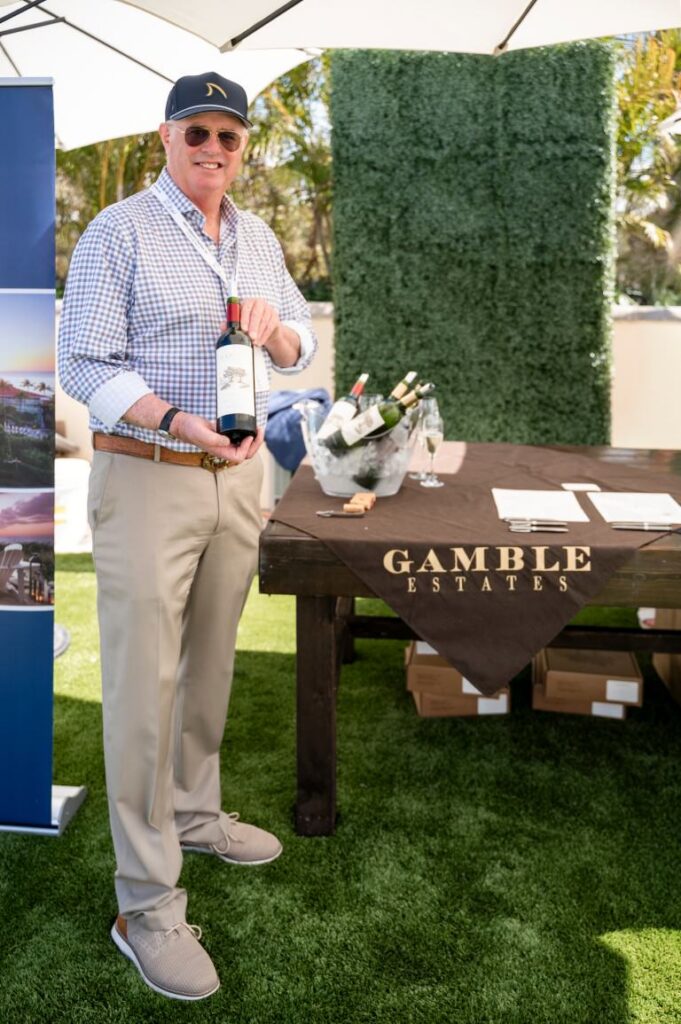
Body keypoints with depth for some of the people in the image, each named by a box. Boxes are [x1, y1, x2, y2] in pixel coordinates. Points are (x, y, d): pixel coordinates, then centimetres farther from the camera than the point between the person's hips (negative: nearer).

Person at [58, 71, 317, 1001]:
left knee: (210, 664, 15)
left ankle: (194, 814, 35)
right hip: (147, 479, -6)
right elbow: (84, 366, -12)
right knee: (145, 682, -4)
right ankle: (147, 905, 4)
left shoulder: (258, 238, 14)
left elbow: (302, 346, 18)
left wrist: (276, 331, -6)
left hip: (238, 473, 6)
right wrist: (179, 423, -25)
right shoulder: (119, 232, -5)